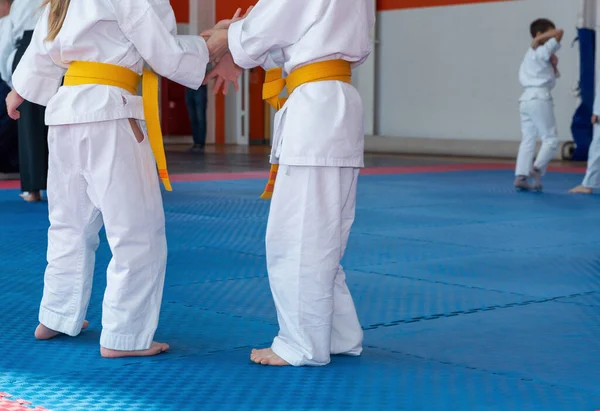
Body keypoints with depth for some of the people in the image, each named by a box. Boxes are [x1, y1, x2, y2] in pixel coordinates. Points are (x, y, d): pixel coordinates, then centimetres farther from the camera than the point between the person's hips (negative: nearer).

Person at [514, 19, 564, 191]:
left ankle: (520, 177, -2)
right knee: (550, 139, -3)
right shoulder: (543, 51, -6)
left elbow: (554, 75, 24)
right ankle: (537, 168, -18)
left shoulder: (530, 54, 21)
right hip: (540, 98, -9)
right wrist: (540, 39, -7)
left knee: (528, 140, 7)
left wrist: (554, 64, 5)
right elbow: (560, 32, -17)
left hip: (526, 98, 9)